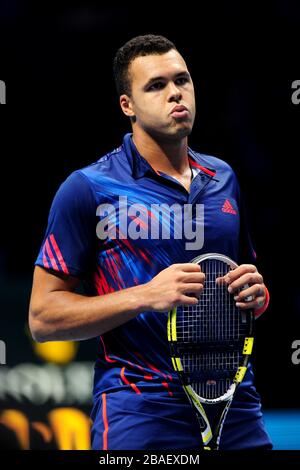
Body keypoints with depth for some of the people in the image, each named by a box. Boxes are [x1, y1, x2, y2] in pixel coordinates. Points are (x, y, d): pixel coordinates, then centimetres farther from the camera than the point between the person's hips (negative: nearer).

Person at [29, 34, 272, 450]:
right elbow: (43, 316, -8)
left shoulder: (224, 179, 12)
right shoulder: (88, 189, -5)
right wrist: (146, 296, -19)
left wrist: (254, 294, -1)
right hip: (140, 413, -5)